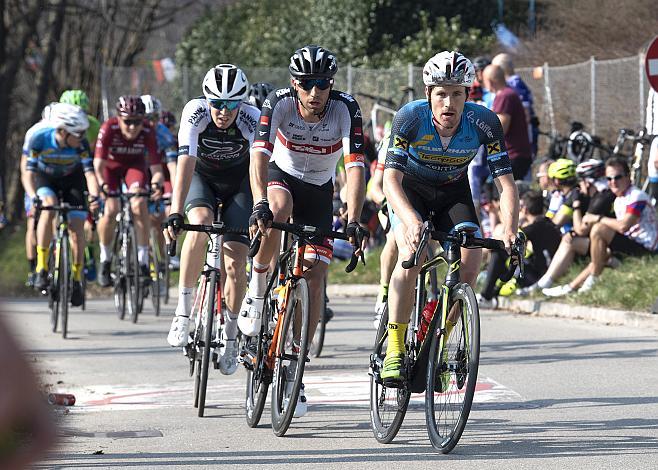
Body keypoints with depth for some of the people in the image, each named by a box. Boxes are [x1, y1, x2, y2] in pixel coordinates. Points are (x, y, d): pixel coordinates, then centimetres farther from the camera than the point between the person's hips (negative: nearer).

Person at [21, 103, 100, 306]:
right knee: (49, 205, -32)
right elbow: (28, 173, -33)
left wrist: (94, 195, -53)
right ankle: (42, 267, -24)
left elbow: (90, 172, -33)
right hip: (44, 177, -1)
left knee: (76, 226, -11)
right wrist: (33, 196, -51)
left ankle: (76, 279, 8)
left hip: (72, 179, 1)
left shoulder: (81, 144, -30)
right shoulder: (37, 138, -33)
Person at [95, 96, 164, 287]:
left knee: (139, 205, -24)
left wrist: (156, 184, -51)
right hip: (111, 165, -1)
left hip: (135, 165, 1)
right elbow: (98, 164, -35)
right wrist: (102, 185, -53)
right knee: (111, 210, -20)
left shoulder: (148, 132, -29)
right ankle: (105, 260, 2)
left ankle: (143, 262, -17)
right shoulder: (109, 129, -33)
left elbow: (156, 168, -29)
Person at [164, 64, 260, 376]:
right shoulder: (195, 113, -29)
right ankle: (184, 308, -21)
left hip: (238, 183, 0)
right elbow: (186, 162, -38)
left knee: (235, 262, -10)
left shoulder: (252, 120, -29)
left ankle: (230, 335, 11)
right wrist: (176, 213, -48)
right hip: (201, 177, 0)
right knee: (200, 225, -32)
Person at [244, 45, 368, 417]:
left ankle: (294, 372, 2)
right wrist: (261, 204, -55)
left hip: (319, 191, 1)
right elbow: (260, 155, -39)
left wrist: (354, 221, -47)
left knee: (315, 276, -8)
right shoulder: (279, 104, -28)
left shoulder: (346, 110, -27)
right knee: (279, 209, -39)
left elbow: (356, 167, -34)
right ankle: (257, 290, -16)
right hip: (281, 176, -1)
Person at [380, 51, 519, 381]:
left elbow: (505, 183, -25)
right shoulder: (410, 117, -30)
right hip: (409, 190, -2)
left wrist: (510, 230, -42)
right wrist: (411, 220, -55)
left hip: (452, 191, 2)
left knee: (470, 262, -20)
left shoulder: (484, 122, -26)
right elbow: (391, 178, -37)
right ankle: (394, 350, -22)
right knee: (412, 254, -28)